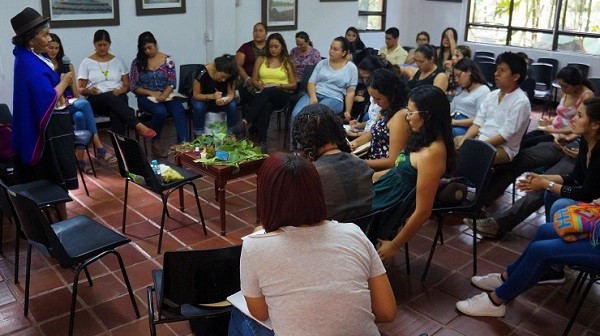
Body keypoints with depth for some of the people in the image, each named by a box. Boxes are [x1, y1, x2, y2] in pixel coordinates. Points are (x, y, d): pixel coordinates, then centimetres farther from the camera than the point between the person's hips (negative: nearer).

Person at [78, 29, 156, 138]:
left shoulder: (118, 61, 16)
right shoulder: (86, 62, 11)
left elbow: (127, 86, 13)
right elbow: (80, 90, 9)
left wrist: (120, 91, -10)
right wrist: (88, 90, -15)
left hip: (118, 98, 2)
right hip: (95, 100, -1)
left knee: (116, 113, -37)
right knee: (111, 97, -39)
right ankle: (138, 126, -52)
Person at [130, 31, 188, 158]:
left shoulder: (167, 59, 4)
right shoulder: (137, 62, 3)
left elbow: (172, 82, -1)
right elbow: (134, 87, 0)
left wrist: (164, 95, -21)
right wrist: (152, 93, -15)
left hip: (166, 95, 1)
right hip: (146, 97, -1)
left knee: (179, 110, -31)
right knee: (161, 112, -33)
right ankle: (155, 143, -11)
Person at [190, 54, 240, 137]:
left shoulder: (230, 75, -20)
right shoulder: (202, 72, -29)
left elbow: (231, 93, -15)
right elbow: (196, 95, -22)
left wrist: (225, 100, -40)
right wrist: (212, 96, -41)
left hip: (221, 99, 2)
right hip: (202, 98, -2)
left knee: (232, 105, -28)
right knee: (199, 107, -35)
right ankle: (199, 136, -19)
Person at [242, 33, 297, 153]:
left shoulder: (287, 62, 15)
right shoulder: (261, 59, 19)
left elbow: (293, 84, 11)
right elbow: (254, 81, 15)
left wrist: (279, 85, -7)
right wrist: (261, 86, -7)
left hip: (281, 95, -1)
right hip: (263, 95, 1)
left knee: (268, 92, -40)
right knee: (266, 106, -39)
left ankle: (245, 121, -51)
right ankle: (262, 142, -44)